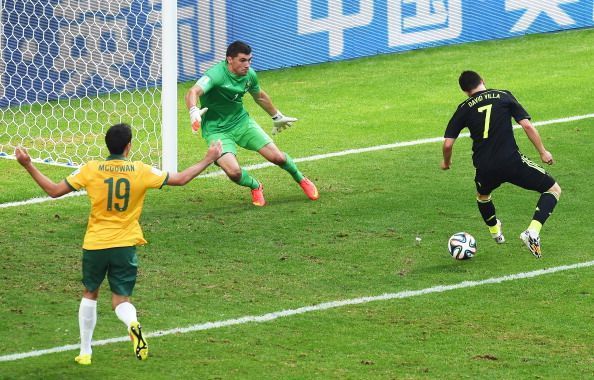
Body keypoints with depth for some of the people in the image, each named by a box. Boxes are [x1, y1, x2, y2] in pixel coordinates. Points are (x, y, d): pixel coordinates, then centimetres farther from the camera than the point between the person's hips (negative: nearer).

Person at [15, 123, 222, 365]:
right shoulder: (140, 171, -6)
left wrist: (28, 165, 2)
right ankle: (132, 324, -30)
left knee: (89, 294, 22)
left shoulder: (90, 170, -8)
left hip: (95, 245, 0)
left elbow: (54, 191, -5)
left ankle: (85, 352, 23)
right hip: (125, 245, 0)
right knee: (121, 300, 7)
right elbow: (181, 179, 0)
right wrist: (208, 160, 12)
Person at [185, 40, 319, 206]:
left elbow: (260, 97, 17)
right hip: (216, 130, -5)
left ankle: (301, 179, 29)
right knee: (234, 172, -25)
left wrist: (277, 116, 30)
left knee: (277, 157, -4)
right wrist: (194, 111, -66)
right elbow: (193, 92, -45)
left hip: (241, 121, 5)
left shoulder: (249, 75, -5)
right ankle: (255, 187, 12)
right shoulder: (216, 75, -27)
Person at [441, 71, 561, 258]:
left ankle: (495, 231, 55)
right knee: (553, 190, 9)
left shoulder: (464, 109, 9)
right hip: (511, 161, -3)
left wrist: (446, 162, 27)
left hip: (484, 168, 3)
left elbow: (448, 144, 5)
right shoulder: (504, 96, 6)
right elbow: (527, 125, -1)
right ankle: (533, 232, -9)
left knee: (482, 196, 38)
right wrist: (543, 152, 9)